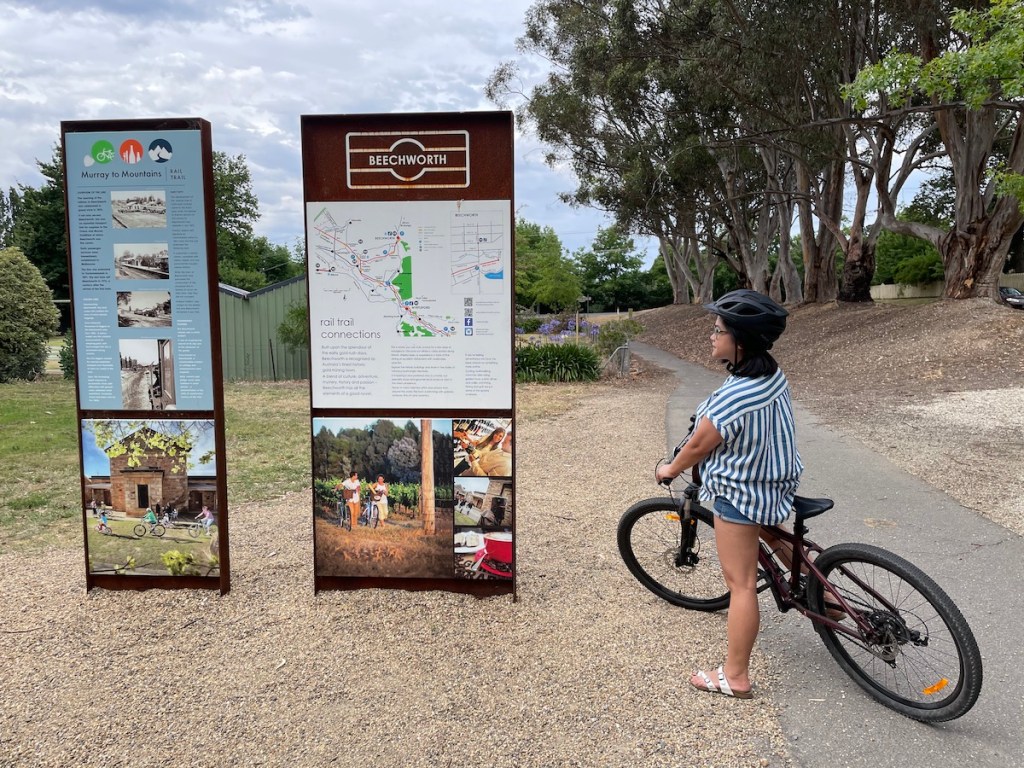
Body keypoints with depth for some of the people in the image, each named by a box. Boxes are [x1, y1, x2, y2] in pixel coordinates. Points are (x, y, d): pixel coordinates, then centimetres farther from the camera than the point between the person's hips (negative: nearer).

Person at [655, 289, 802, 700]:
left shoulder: (733, 397, -30)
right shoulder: (774, 374, -3)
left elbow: (697, 446, -17)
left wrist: (669, 470, 3)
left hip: (740, 495, -9)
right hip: (775, 482, 9)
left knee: (741, 584, 0)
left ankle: (734, 678, 11)